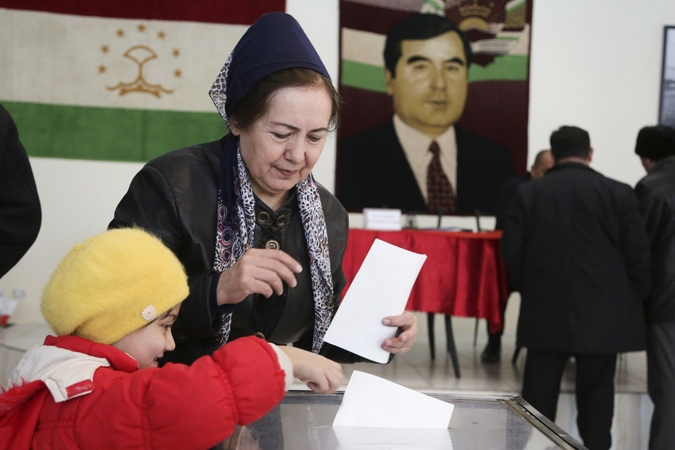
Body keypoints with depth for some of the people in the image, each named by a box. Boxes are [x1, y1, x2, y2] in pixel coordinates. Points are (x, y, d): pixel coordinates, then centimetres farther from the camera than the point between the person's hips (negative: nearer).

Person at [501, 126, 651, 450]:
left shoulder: (528, 193, 0)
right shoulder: (619, 193, -4)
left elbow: (511, 252, 0)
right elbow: (639, 255, -4)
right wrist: (634, 302, 8)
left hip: (545, 312, 1)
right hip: (602, 314, -1)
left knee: (538, 397, 8)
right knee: (595, 398, 6)